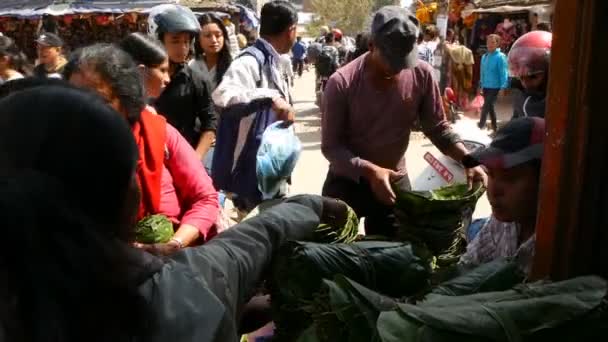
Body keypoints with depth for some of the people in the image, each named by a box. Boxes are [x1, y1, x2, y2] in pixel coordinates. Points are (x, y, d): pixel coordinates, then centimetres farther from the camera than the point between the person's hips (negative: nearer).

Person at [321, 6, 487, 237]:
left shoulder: (421, 75, -12)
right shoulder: (342, 83, -20)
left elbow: (438, 128, -1)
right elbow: (330, 146, -18)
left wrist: (468, 160, -17)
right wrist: (369, 170, -33)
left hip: (395, 181, 3)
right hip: (347, 181, -2)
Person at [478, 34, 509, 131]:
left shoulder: (500, 57, -13)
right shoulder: (484, 56, 6)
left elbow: (504, 73, -15)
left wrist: (503, 87, -19)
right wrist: (481, 85, 14)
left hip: (495, 87, -7)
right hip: (486, 87, 7)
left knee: (486, 107, -10)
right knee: (490, 107, 16)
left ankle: (480, 126, -4)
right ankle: (494, 127, 29)